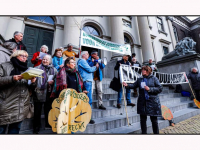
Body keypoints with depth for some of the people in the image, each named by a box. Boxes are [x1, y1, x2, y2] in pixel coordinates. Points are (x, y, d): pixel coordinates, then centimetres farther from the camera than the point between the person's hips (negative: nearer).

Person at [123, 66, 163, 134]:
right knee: (143, 119, 14)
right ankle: (144, 132, 32)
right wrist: (127, 85, -18)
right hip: (142, 102, 3)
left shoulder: (154, 78, -3)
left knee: (154, 120, 10)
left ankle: (156, 132, 32)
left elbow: (160, 88, -7)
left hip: (152, 102, -3)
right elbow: (134, 85, -1)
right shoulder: (140, 79, 7)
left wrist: (149, 89, -17)